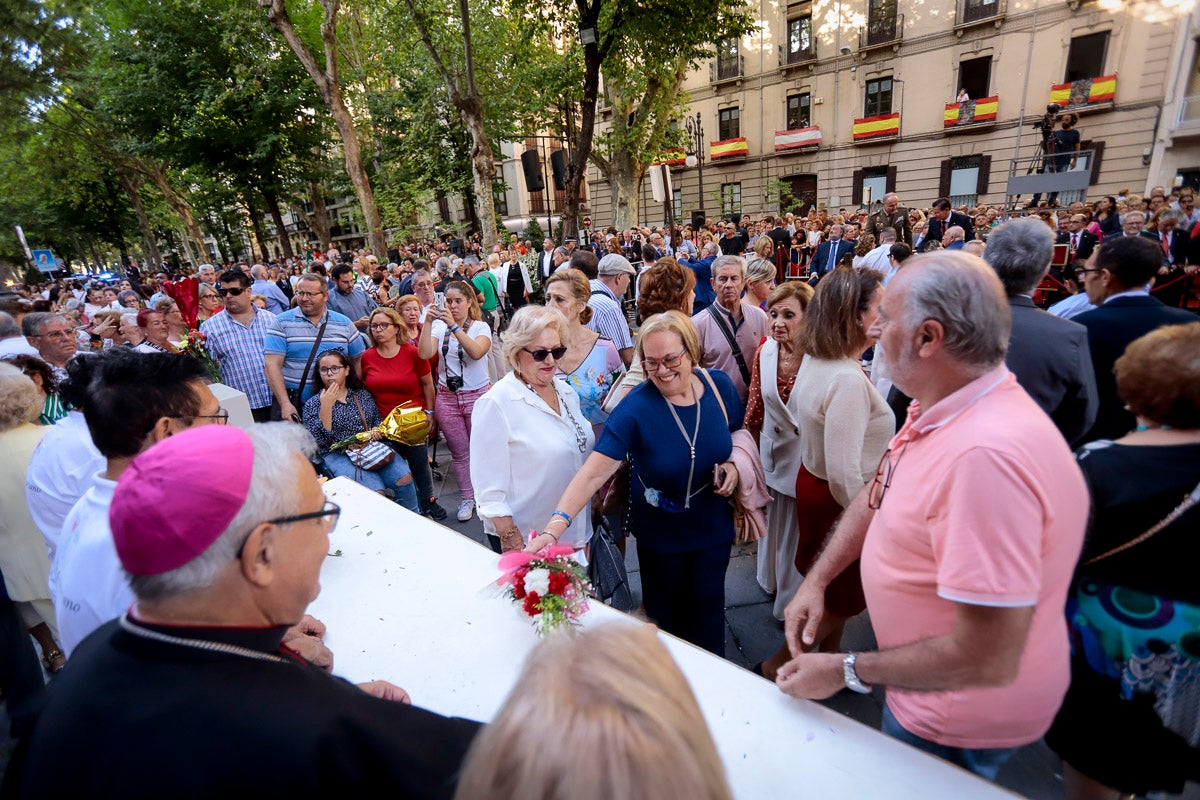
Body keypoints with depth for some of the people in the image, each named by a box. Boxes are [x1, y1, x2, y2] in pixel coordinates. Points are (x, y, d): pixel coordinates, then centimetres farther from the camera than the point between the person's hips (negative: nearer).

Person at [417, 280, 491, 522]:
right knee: (460, 452, 11)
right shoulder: (439, 326, 2)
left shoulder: (481, 327, -4)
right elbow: (424, 353, -13)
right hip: (447, 397, 2)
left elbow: (476, 352, -24)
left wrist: (454, 326, -29)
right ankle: (467, 498, 25)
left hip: (477, 396, -2)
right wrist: (428, 321, -18)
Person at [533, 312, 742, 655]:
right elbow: (593, 472, -32)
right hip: (660, 533, -2)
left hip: (713, 527, 3)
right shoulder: (635, 408, -27)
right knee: (665, 613, 19)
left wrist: (733, 463, -14)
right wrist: (555, 526, -44)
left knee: (708, 607, 19)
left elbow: (739, 433, 7)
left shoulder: (719, 385, -12)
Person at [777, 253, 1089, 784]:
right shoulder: (940, 411, -8)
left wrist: (846, 671, -22)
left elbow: (988, 660, -35)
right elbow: (881, 497, 6)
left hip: (955, 726, -7)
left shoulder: (985, 453, -39)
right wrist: (816, 579, -3)